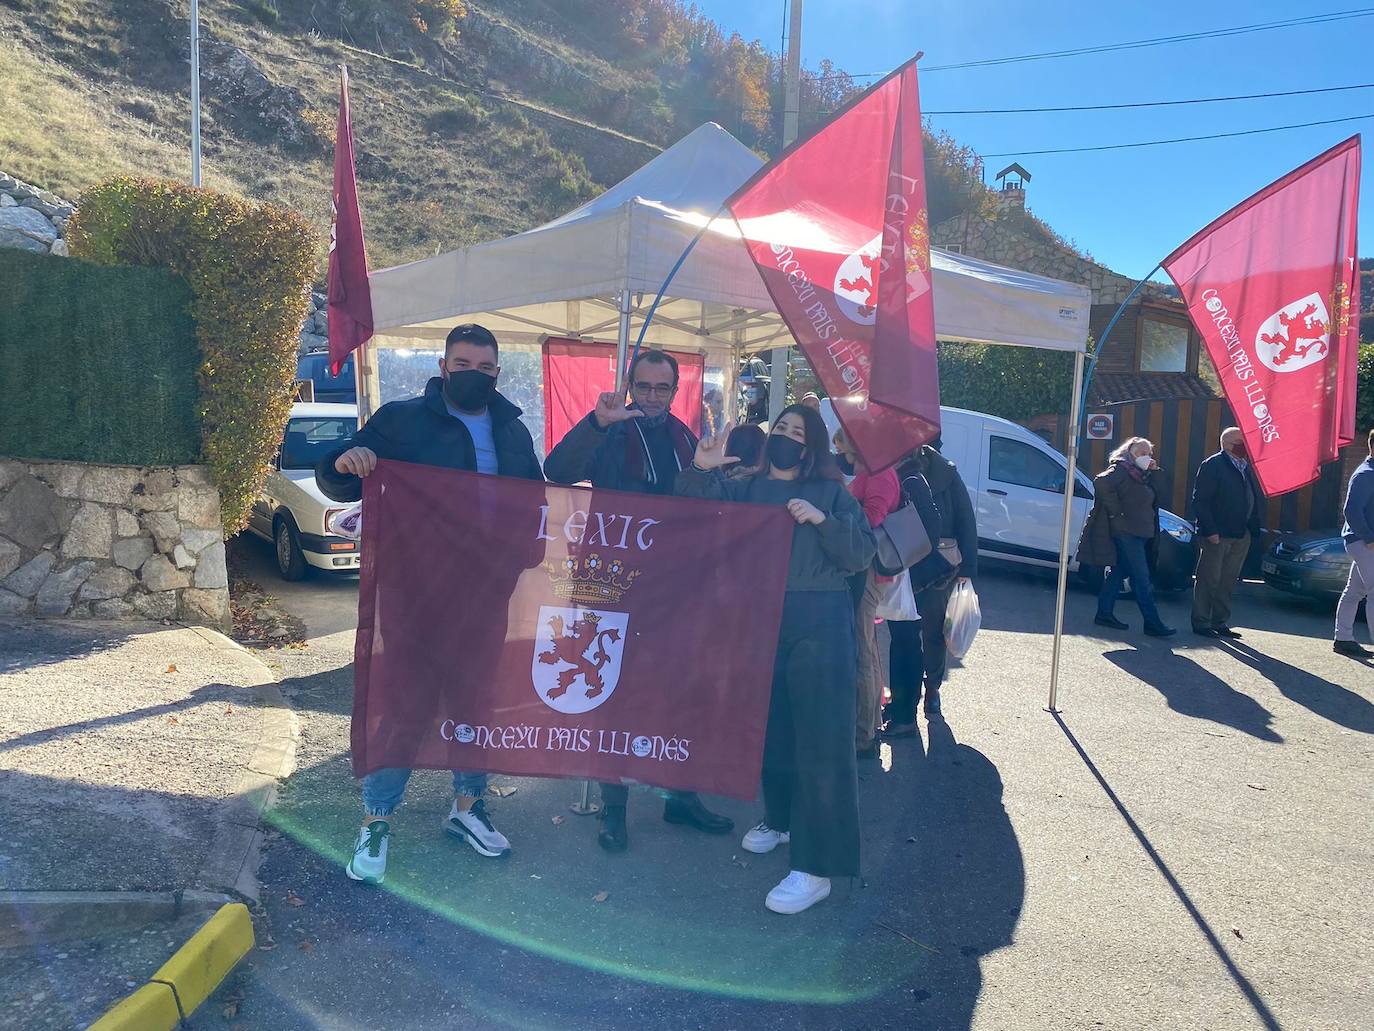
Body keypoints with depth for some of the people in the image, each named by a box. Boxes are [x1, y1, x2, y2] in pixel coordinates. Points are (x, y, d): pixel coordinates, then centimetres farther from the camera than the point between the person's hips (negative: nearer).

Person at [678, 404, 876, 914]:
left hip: (820, 627, -4)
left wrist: (823, 520, -16)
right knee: (772, 730, 15)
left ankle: (816, 868, -2)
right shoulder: (746, 489, 14)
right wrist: (701, 470, -16)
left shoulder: (831, 493, 5)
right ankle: (781, 820, 38)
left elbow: (862, 554, -2)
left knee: (822, 742, -6)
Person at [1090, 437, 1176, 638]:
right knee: (1142, 579, -8)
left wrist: (1153, 472, 5)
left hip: (1138, 532, 9)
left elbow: (1154, 495, 18)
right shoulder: (1120, 468, -9)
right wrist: (1116, 511, -23)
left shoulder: (1140, 474, 20)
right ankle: (1153, 623, -5)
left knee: (1119, 572, 12)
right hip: (1126, 531, -9)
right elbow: (1101, 483, -26)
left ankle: (1104, 614, 19)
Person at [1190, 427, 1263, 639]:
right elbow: (1200, 501, -14)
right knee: (1209, 579, 0)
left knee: (1228, 581, 13)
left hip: (1242, 535, 7)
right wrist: (1210, 530, -20)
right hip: (1217, 534, -7)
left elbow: (1258, 497, 17)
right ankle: (1201, 623, 8)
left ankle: (1220, 622, 21)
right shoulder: (1212, 465, -9)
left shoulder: (1248, 467, 13)